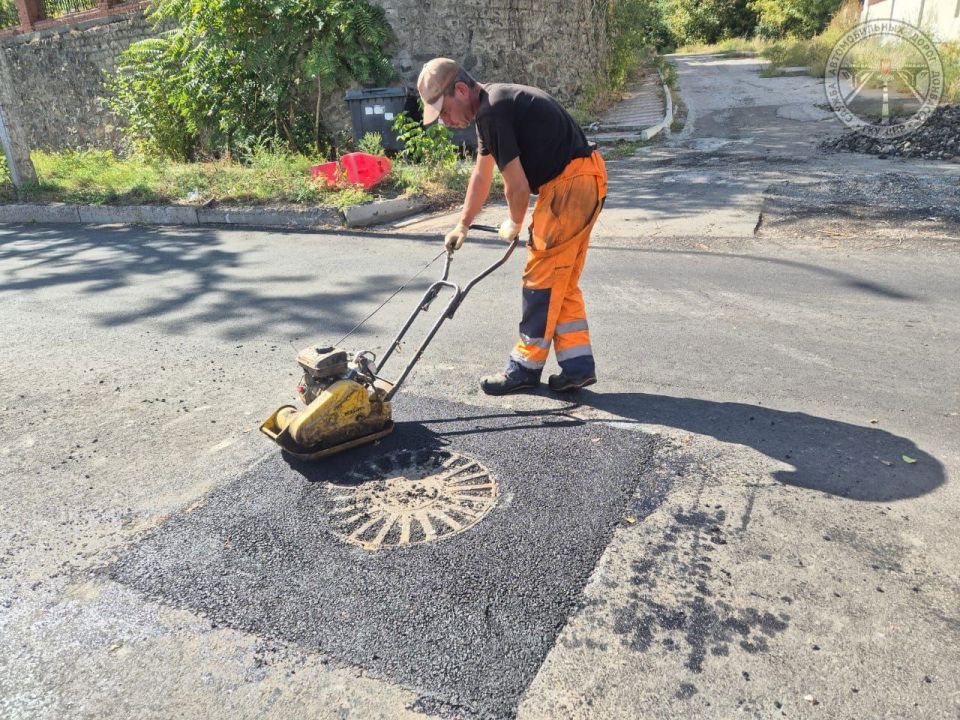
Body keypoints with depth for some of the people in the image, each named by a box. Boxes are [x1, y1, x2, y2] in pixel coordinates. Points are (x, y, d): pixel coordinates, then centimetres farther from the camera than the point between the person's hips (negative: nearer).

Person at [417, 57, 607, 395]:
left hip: (570, 183, -10)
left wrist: (514, 224, 5)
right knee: (562, 282, 11)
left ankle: (526, 367, 8)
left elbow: (517, 186, -16)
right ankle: (577, 365, 15)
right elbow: (482, 173, 26)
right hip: (584, 180, 10)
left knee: (541, 277, -3)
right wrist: (463, 225, 32)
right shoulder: (491, 105, 15)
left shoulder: (493, 112, -18)